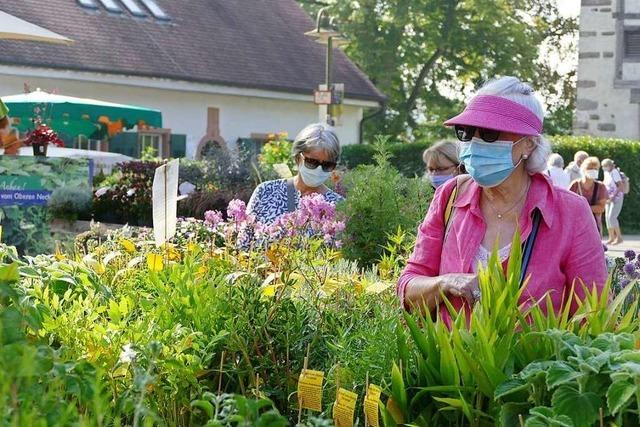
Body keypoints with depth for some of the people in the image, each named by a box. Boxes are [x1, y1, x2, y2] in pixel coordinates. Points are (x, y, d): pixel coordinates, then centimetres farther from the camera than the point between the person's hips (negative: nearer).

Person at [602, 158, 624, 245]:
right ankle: (611, 238, 11)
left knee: (612, 217, -15)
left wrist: (612, 196, -24)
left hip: (617, 198, -9)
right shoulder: (606, 173, 9)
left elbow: (621, 186, -22)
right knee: (607, 217, 5)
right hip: (609, 199, 9)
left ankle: (619, 237, -7)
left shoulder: (614, 172, -16)